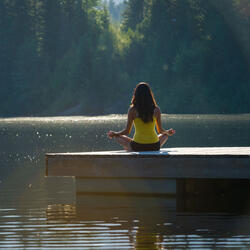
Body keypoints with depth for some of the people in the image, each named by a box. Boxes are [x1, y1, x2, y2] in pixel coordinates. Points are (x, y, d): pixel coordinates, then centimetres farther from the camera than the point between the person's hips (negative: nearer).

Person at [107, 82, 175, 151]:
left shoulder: (132, 110, -7)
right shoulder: (156, 109, -2)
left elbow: (127, 131, -2)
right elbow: (160, 130, 7)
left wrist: (114, 134, 17)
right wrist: (168, 132, 30)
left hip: (137, 147, -1)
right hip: (154, 147, 1)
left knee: (118, 137, 24)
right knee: (165, 135, 33)